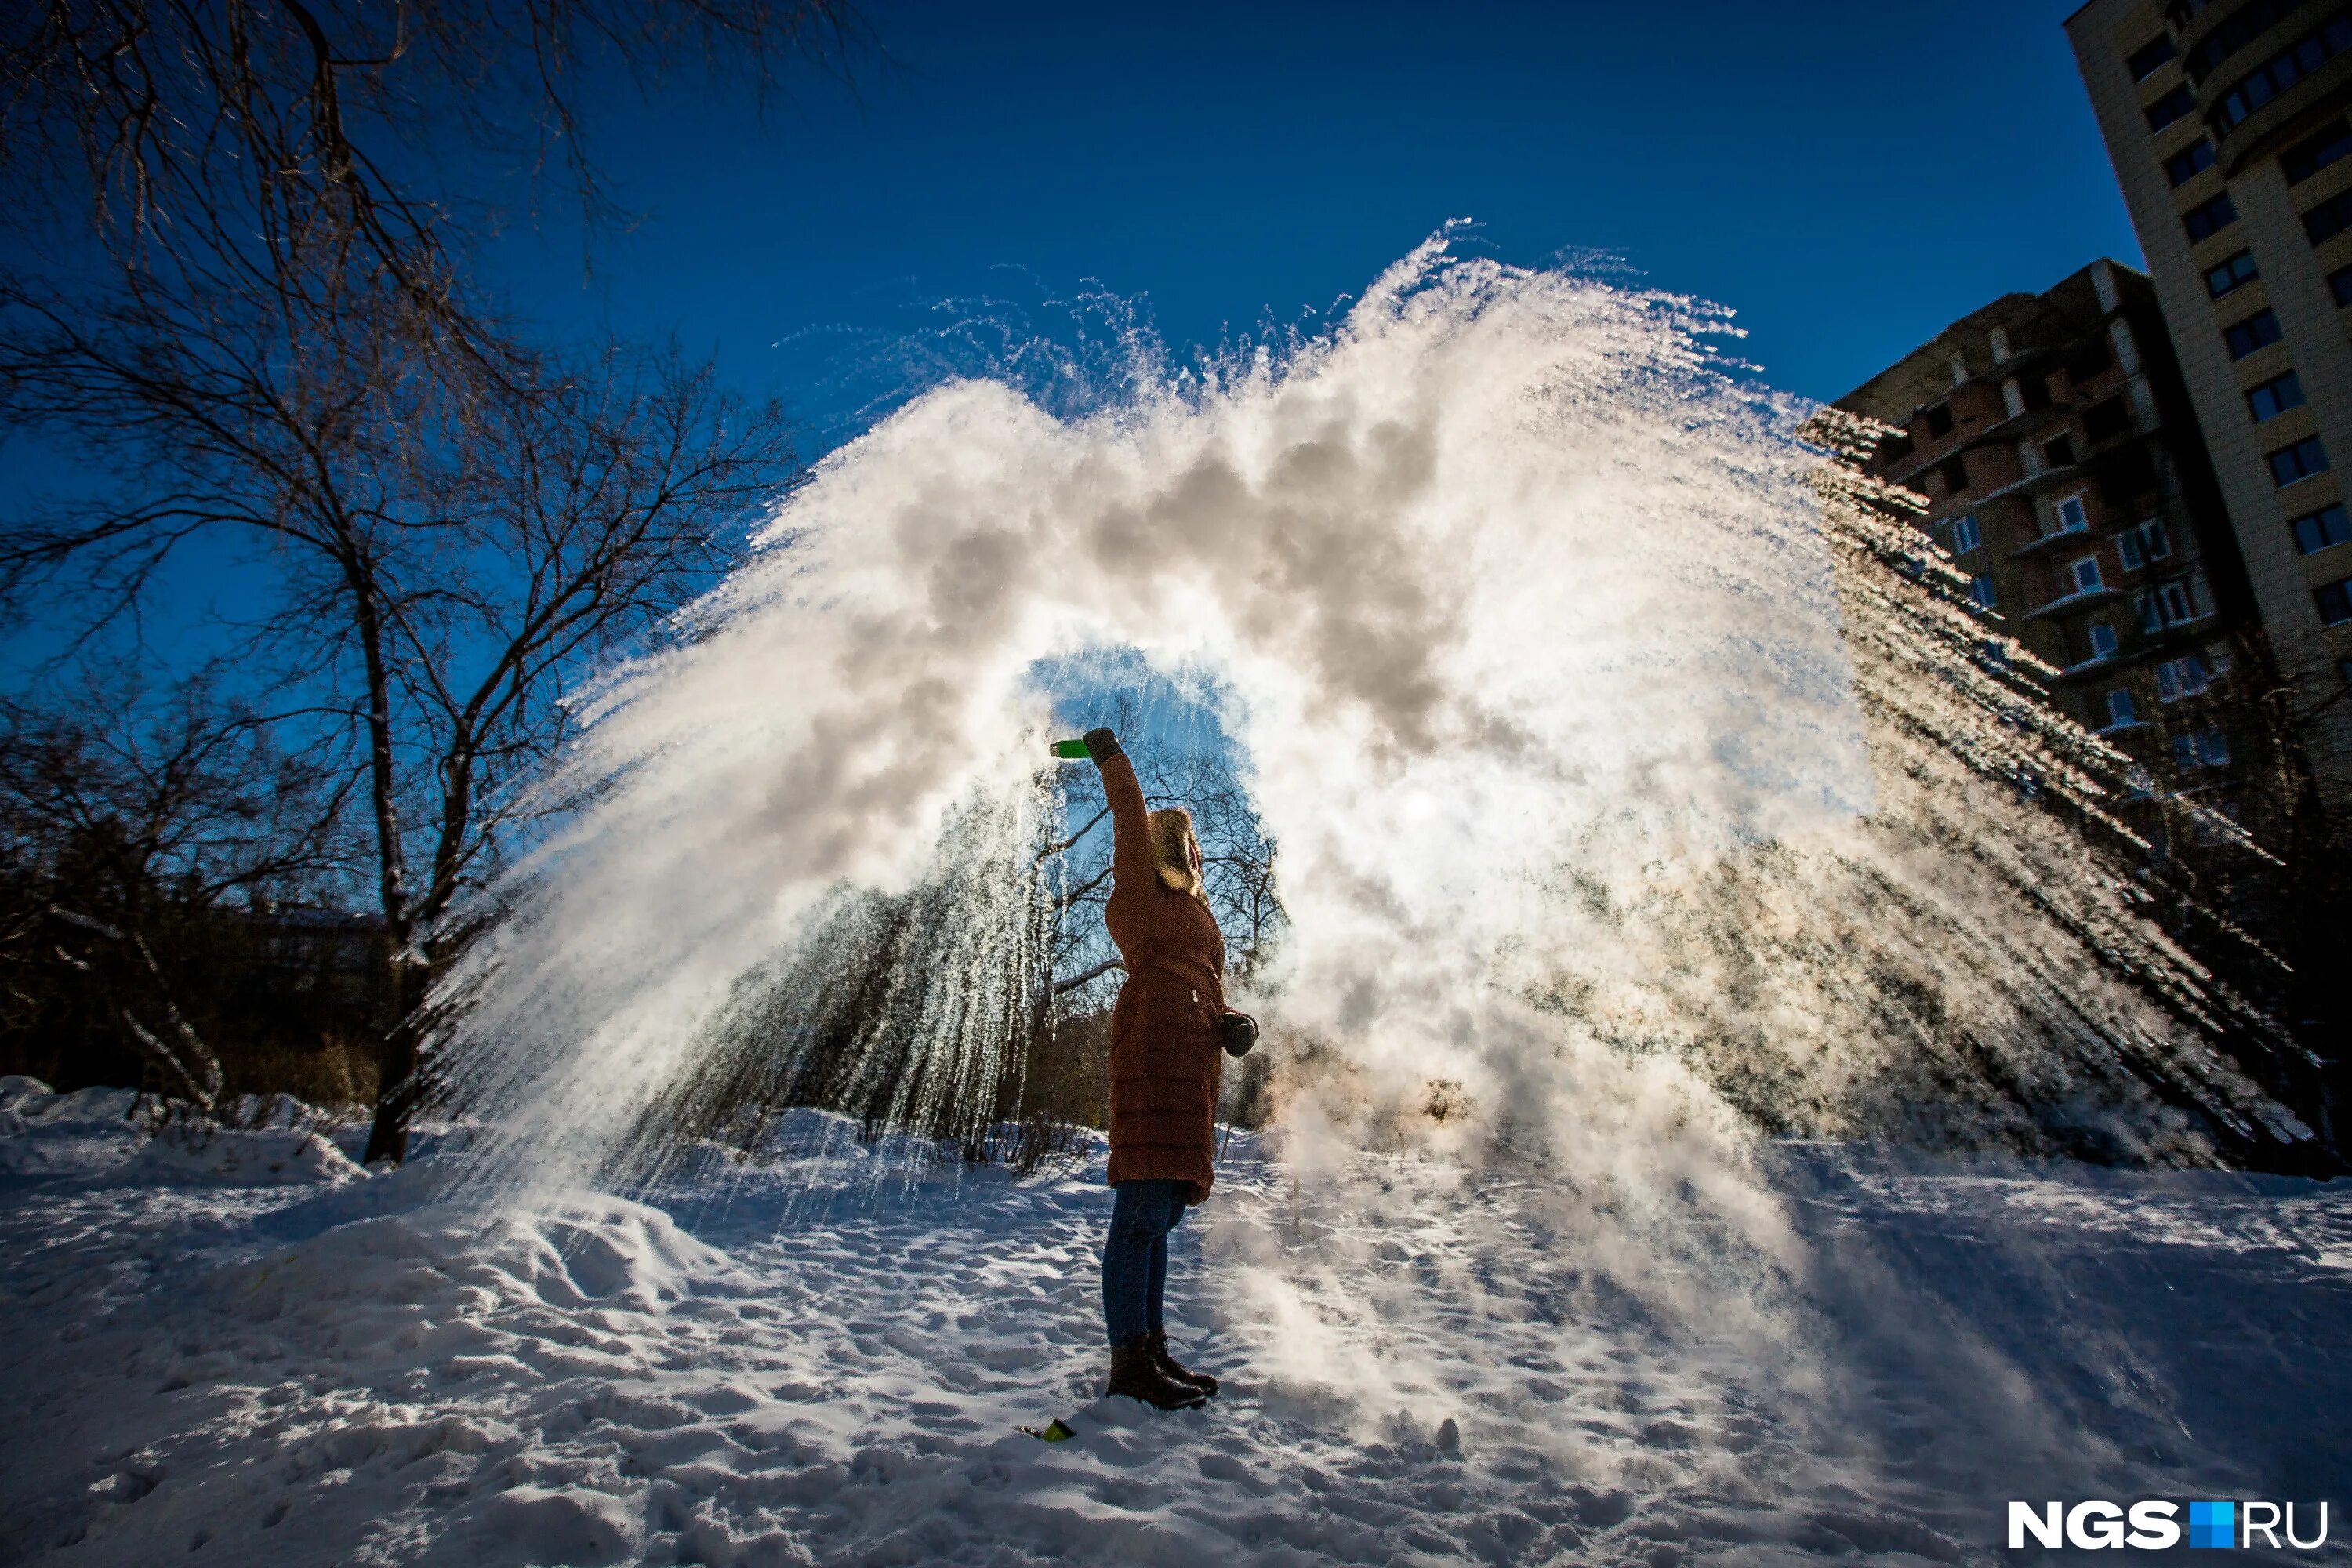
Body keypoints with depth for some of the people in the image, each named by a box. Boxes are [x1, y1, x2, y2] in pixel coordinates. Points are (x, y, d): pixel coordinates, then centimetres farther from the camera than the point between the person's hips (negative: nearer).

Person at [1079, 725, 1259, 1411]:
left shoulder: (1197, 911, 30)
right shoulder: (1138, 895, 9)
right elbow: (1131, 821, -3)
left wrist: (1234, 1022, 8)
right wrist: (1111, 758, 4)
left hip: (1195, 1060, 8)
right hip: (1153, 1051, -8)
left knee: (1161, 1213, 12)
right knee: (1143, 1211, -11)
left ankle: (1151, 1348, 19)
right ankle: (1129, 1360, -6)